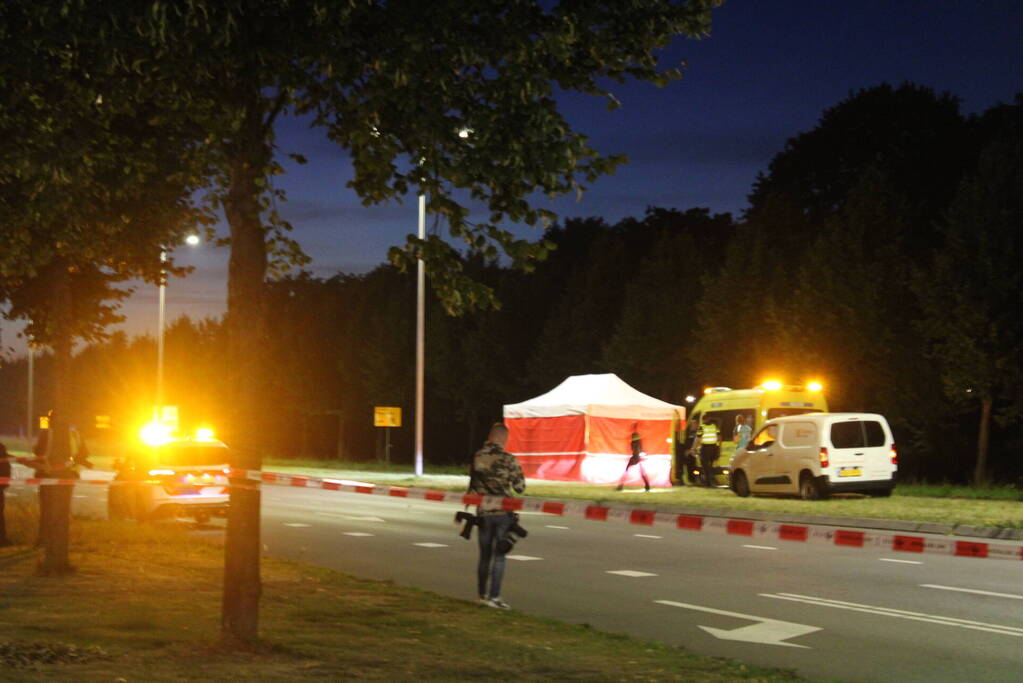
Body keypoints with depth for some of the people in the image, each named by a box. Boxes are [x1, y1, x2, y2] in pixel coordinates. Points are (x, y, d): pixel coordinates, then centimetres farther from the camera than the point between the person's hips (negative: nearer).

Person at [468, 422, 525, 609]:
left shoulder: (477, 457, 1)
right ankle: (493, 596, -2)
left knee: (484, 555, 14)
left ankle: (482, 594, 19)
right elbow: (520, 487, -6)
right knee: (499, 556, 1)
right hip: (503, 513, -4)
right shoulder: (508, 459, -12)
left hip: (483, 512, 4)